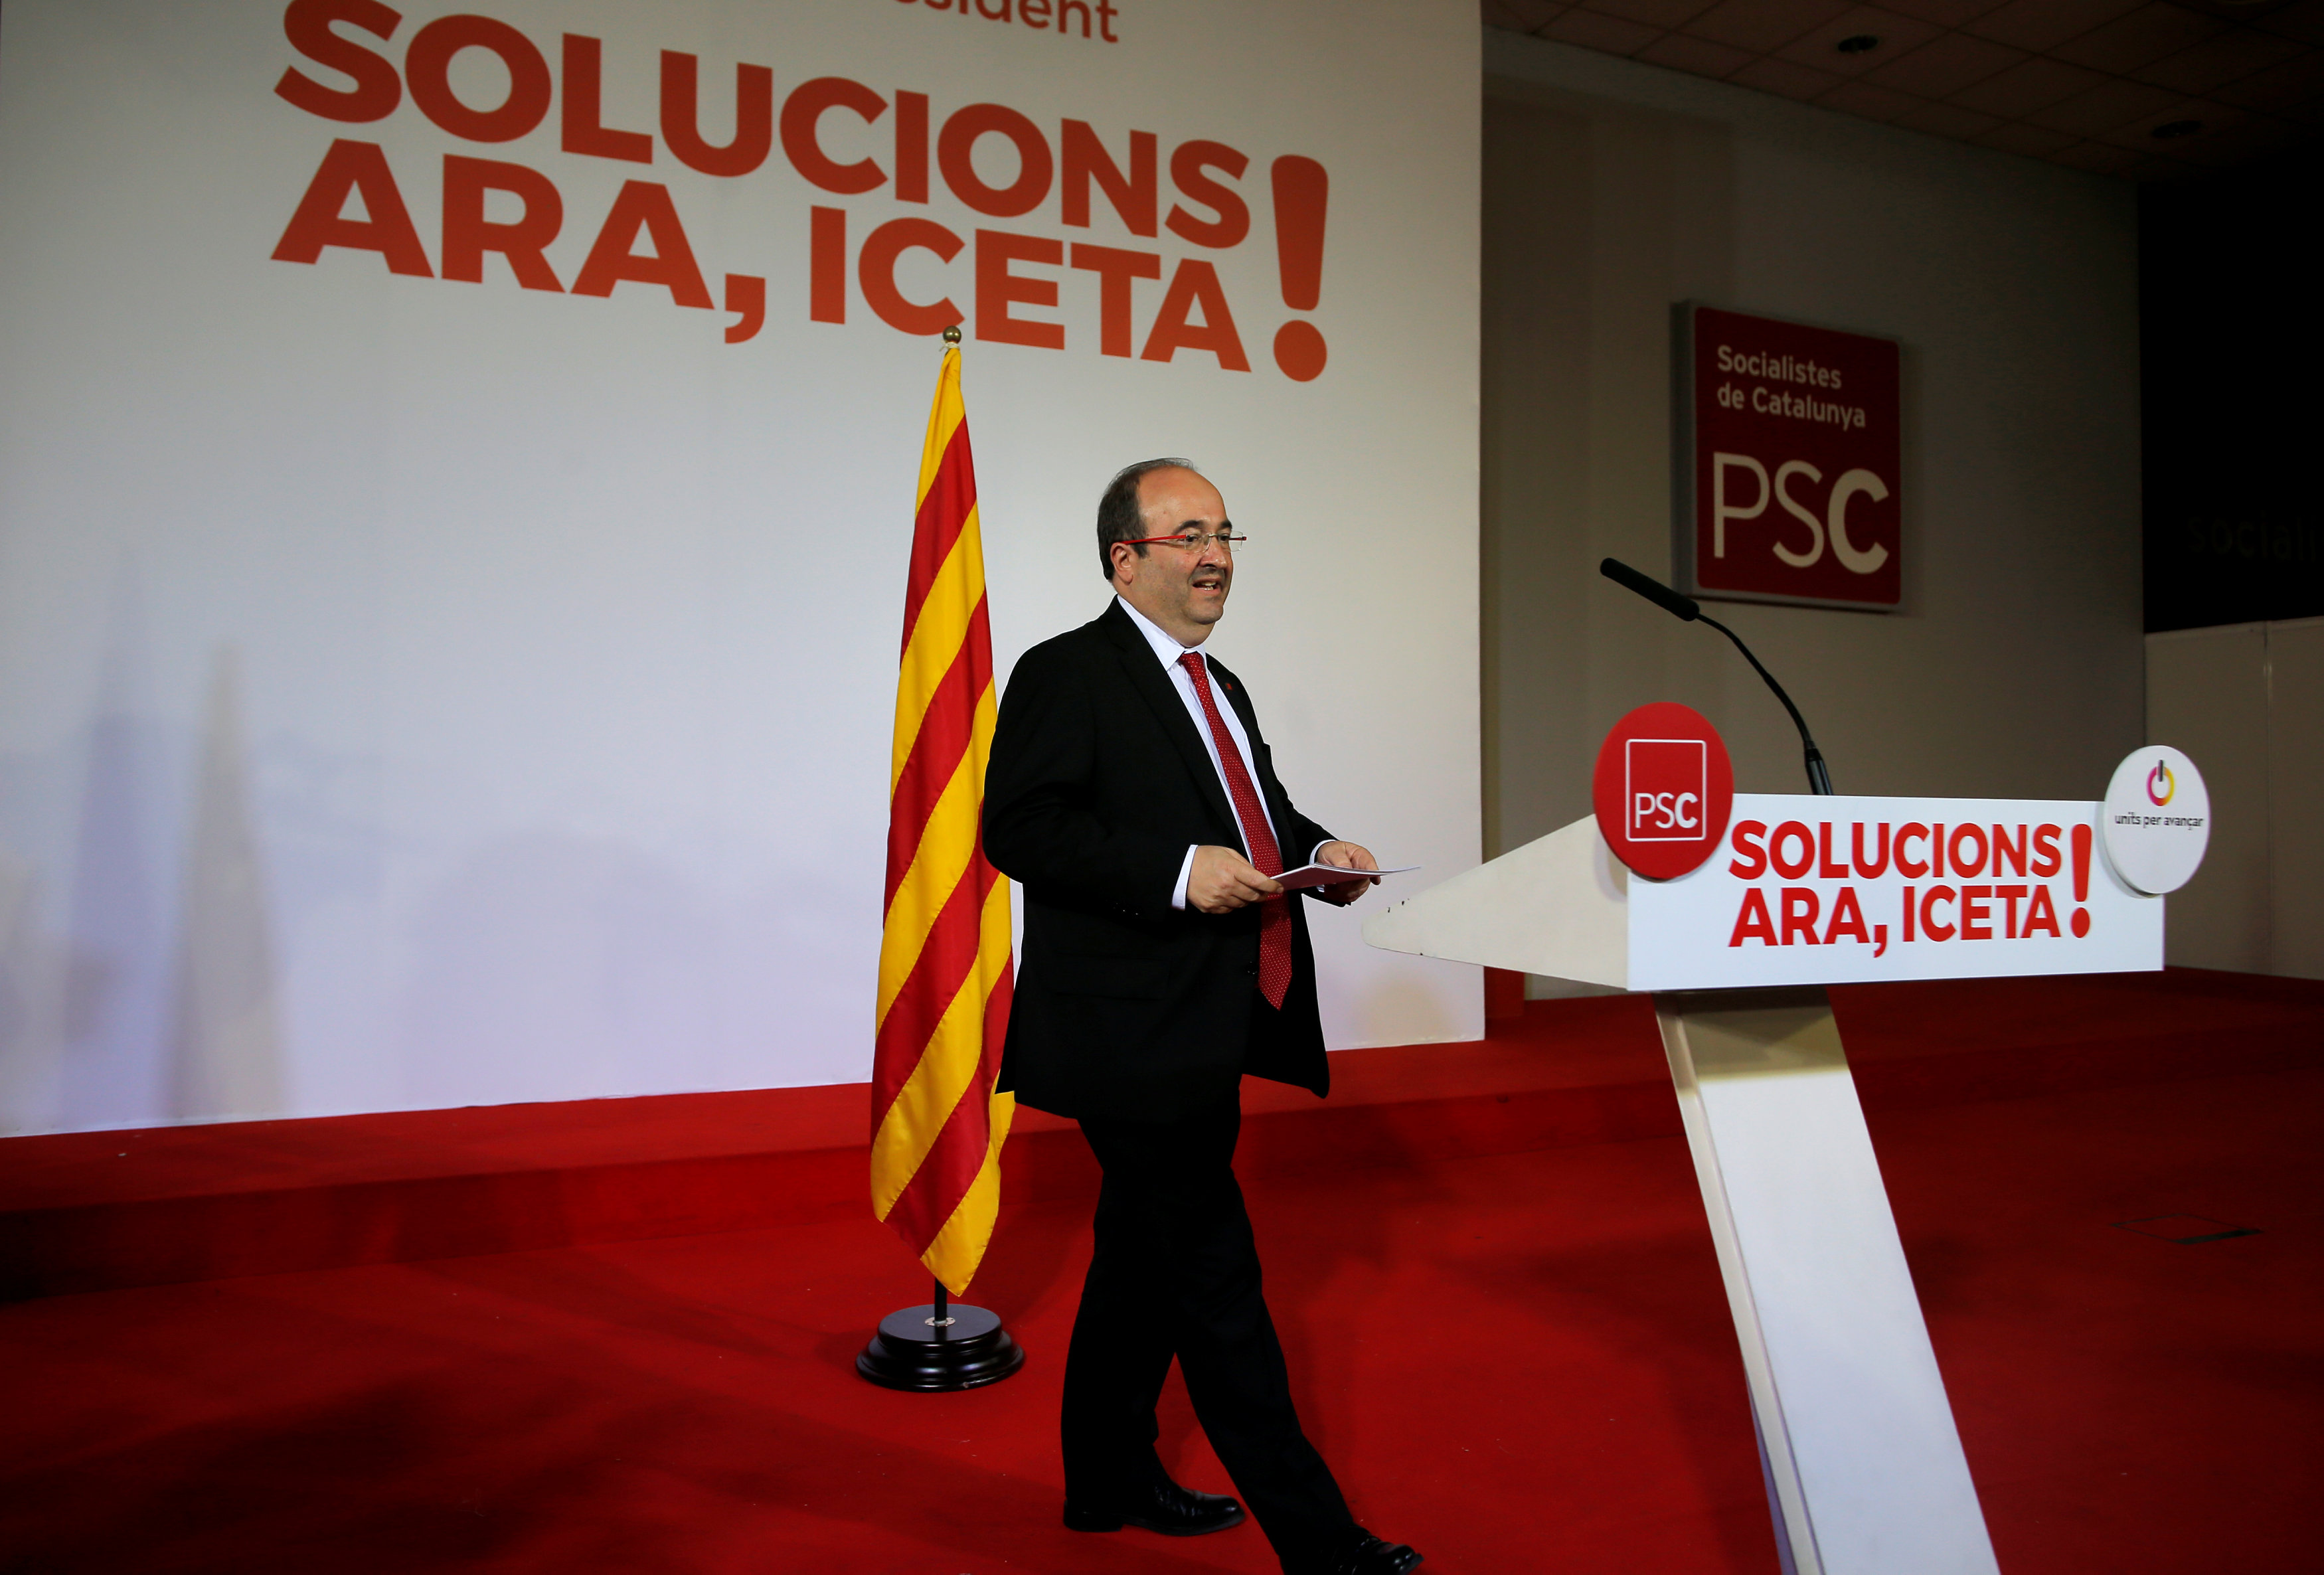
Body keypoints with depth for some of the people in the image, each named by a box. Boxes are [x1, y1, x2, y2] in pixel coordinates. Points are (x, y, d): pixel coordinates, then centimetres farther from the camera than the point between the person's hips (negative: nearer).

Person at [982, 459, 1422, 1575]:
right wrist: (1177, 874, -25)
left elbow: (1259, 818, 27)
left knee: (1145, 1258, 19)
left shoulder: (1220, 689, 20)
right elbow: (1019, 828, -18)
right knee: (1216, 1279, -4)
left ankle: (1109, 1480, 36)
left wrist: (1315, 852, 5)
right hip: (1135, 1034, -9)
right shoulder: (1065, 674, -9)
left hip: (1204, 1036, 9)